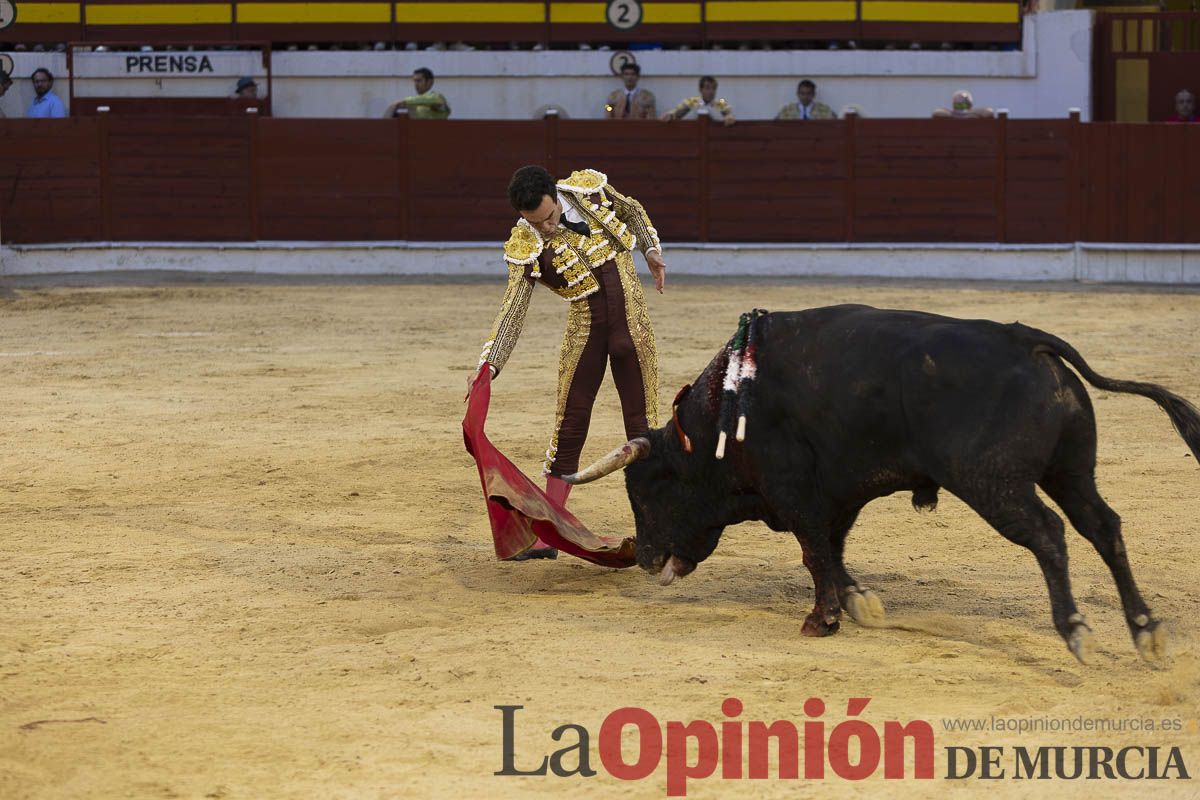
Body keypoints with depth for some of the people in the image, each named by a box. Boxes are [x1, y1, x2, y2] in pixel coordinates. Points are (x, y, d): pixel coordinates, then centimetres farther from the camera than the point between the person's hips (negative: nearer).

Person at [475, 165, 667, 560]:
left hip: (632, 325, 1)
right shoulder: (525, 247, -14)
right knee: (568, 430, 1)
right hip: (584, 331, -1)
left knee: (643, 427, 3)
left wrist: (651, 250, 2)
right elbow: (513, 310, -19)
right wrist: (488, 365, -30)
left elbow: (633, 211, 13)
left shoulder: (589, 188, -9)